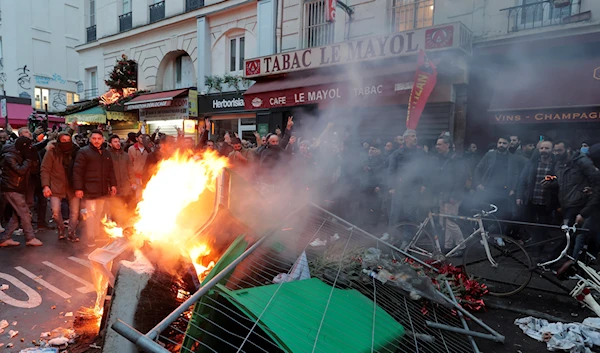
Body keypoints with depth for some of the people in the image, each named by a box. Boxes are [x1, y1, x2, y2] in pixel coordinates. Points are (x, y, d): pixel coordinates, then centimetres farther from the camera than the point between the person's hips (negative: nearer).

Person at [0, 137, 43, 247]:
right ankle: (30, 238, -2)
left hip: (18, 189, 9)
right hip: (11, 189, -9)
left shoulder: (19, 155, 12)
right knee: (25, 214, -8)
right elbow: (20, 170, -24)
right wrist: (28, 159, -18)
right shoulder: (10, 156, -15)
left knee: (16, 215, 10)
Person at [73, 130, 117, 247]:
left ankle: (97, 235, 27)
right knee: (91, 213, -4)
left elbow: (110, 171, 20)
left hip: (102, 189, 6)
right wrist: (78, 188, -15)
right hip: (90, 189, -6)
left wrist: (113, 184, 13)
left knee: (99, 213, 14)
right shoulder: (84, 152, -5)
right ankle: (90, 239, 5)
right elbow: (77, 171, -10)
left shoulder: (106, 153, 14)